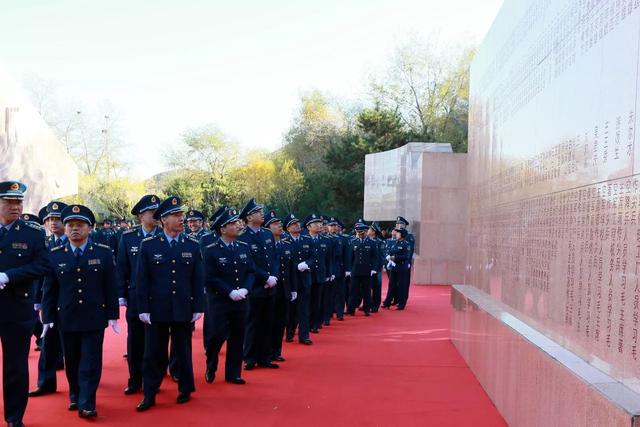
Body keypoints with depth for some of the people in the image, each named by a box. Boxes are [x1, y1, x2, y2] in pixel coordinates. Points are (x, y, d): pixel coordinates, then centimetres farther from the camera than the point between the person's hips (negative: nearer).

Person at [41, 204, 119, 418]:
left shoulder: (104, 253, -2)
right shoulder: (54, 255, 1)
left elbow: (110, 287, 0)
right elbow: (49, 289, 4)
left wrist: (112, 315, -3)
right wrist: (48, 317, 0)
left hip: (94, 317, -2)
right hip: (66, 318, 2)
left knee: (91, 362, -2)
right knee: (71, 361, 13)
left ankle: (87, 404, 3)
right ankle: (75, 396, 32)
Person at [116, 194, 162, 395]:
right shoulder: (128, 237, 2)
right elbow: (121, 268, 4)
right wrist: (122, 295, 0)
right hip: (135, 297, 1)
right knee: (135, 340, 7)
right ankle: (135, 381, 19)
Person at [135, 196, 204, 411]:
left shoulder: (192, 245, 2)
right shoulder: (148, 245, -3)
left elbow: (198, 280, 3)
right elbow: (141, 280, -3)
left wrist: (198, 308, -1)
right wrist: (143, 309, -7)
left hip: (183, 310, 1)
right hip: (156, 310, -1)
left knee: (183, 352, 12)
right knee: (154, 353, 6)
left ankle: (185, 389, 28)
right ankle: (149, 395, 16)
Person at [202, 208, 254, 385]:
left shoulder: (244, 247, 6)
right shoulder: (211, 250, -9)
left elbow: (251, 272, 7)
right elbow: (210, 278, -12)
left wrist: (245, 289, -10)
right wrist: (230, 292, -18)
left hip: (241, 301, 5)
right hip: (219, 302, -5)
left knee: (237, 338, 9)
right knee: (217, 335, -4)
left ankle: (233, 373, 21)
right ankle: (210, 368, 23)